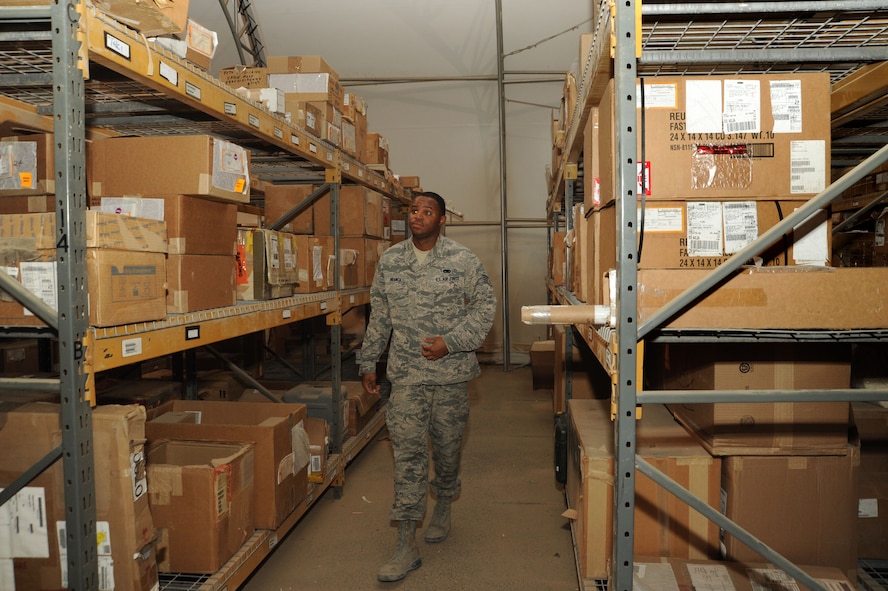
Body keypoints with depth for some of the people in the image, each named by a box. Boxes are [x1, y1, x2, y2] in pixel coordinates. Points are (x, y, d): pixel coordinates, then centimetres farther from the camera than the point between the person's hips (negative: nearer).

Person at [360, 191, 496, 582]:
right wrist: (369, 362, 13)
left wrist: (450, 342, -14)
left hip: (451, 372, -1)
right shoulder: (389, 260, 5)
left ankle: (443, 507, 41)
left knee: (447, 446, 12)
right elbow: (379, 315, 12)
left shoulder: (463, 261, -3)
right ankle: (407, 544, 1)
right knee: (408, 450, -4)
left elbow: (484, 306, -3)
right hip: (407, 372, 1)